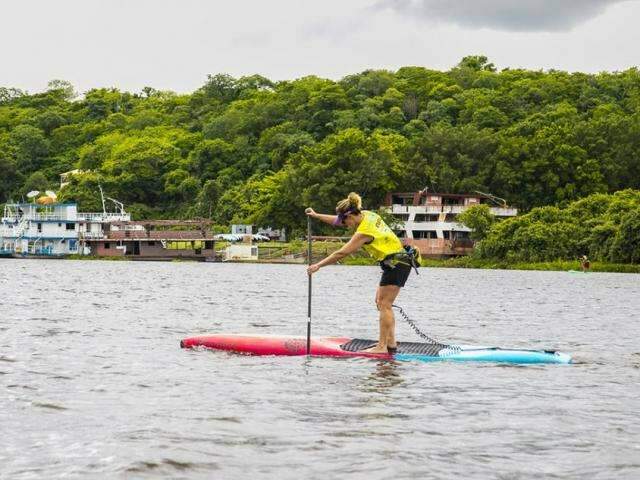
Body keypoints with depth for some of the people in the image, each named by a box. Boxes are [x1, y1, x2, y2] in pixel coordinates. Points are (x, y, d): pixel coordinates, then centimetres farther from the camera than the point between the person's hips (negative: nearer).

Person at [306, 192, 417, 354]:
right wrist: (316, 216, 20)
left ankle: (382, 347, -11)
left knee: (384, 305, -9)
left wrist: (318, 265, -15)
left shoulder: (364, 232, -22)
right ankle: (390, 342, 13)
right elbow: (339, 221, 18)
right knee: (381, 301, 13)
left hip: (396, 264, -10)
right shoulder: (366, 214, 4)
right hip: (400, 261, 10)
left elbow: (341, 253, -20)